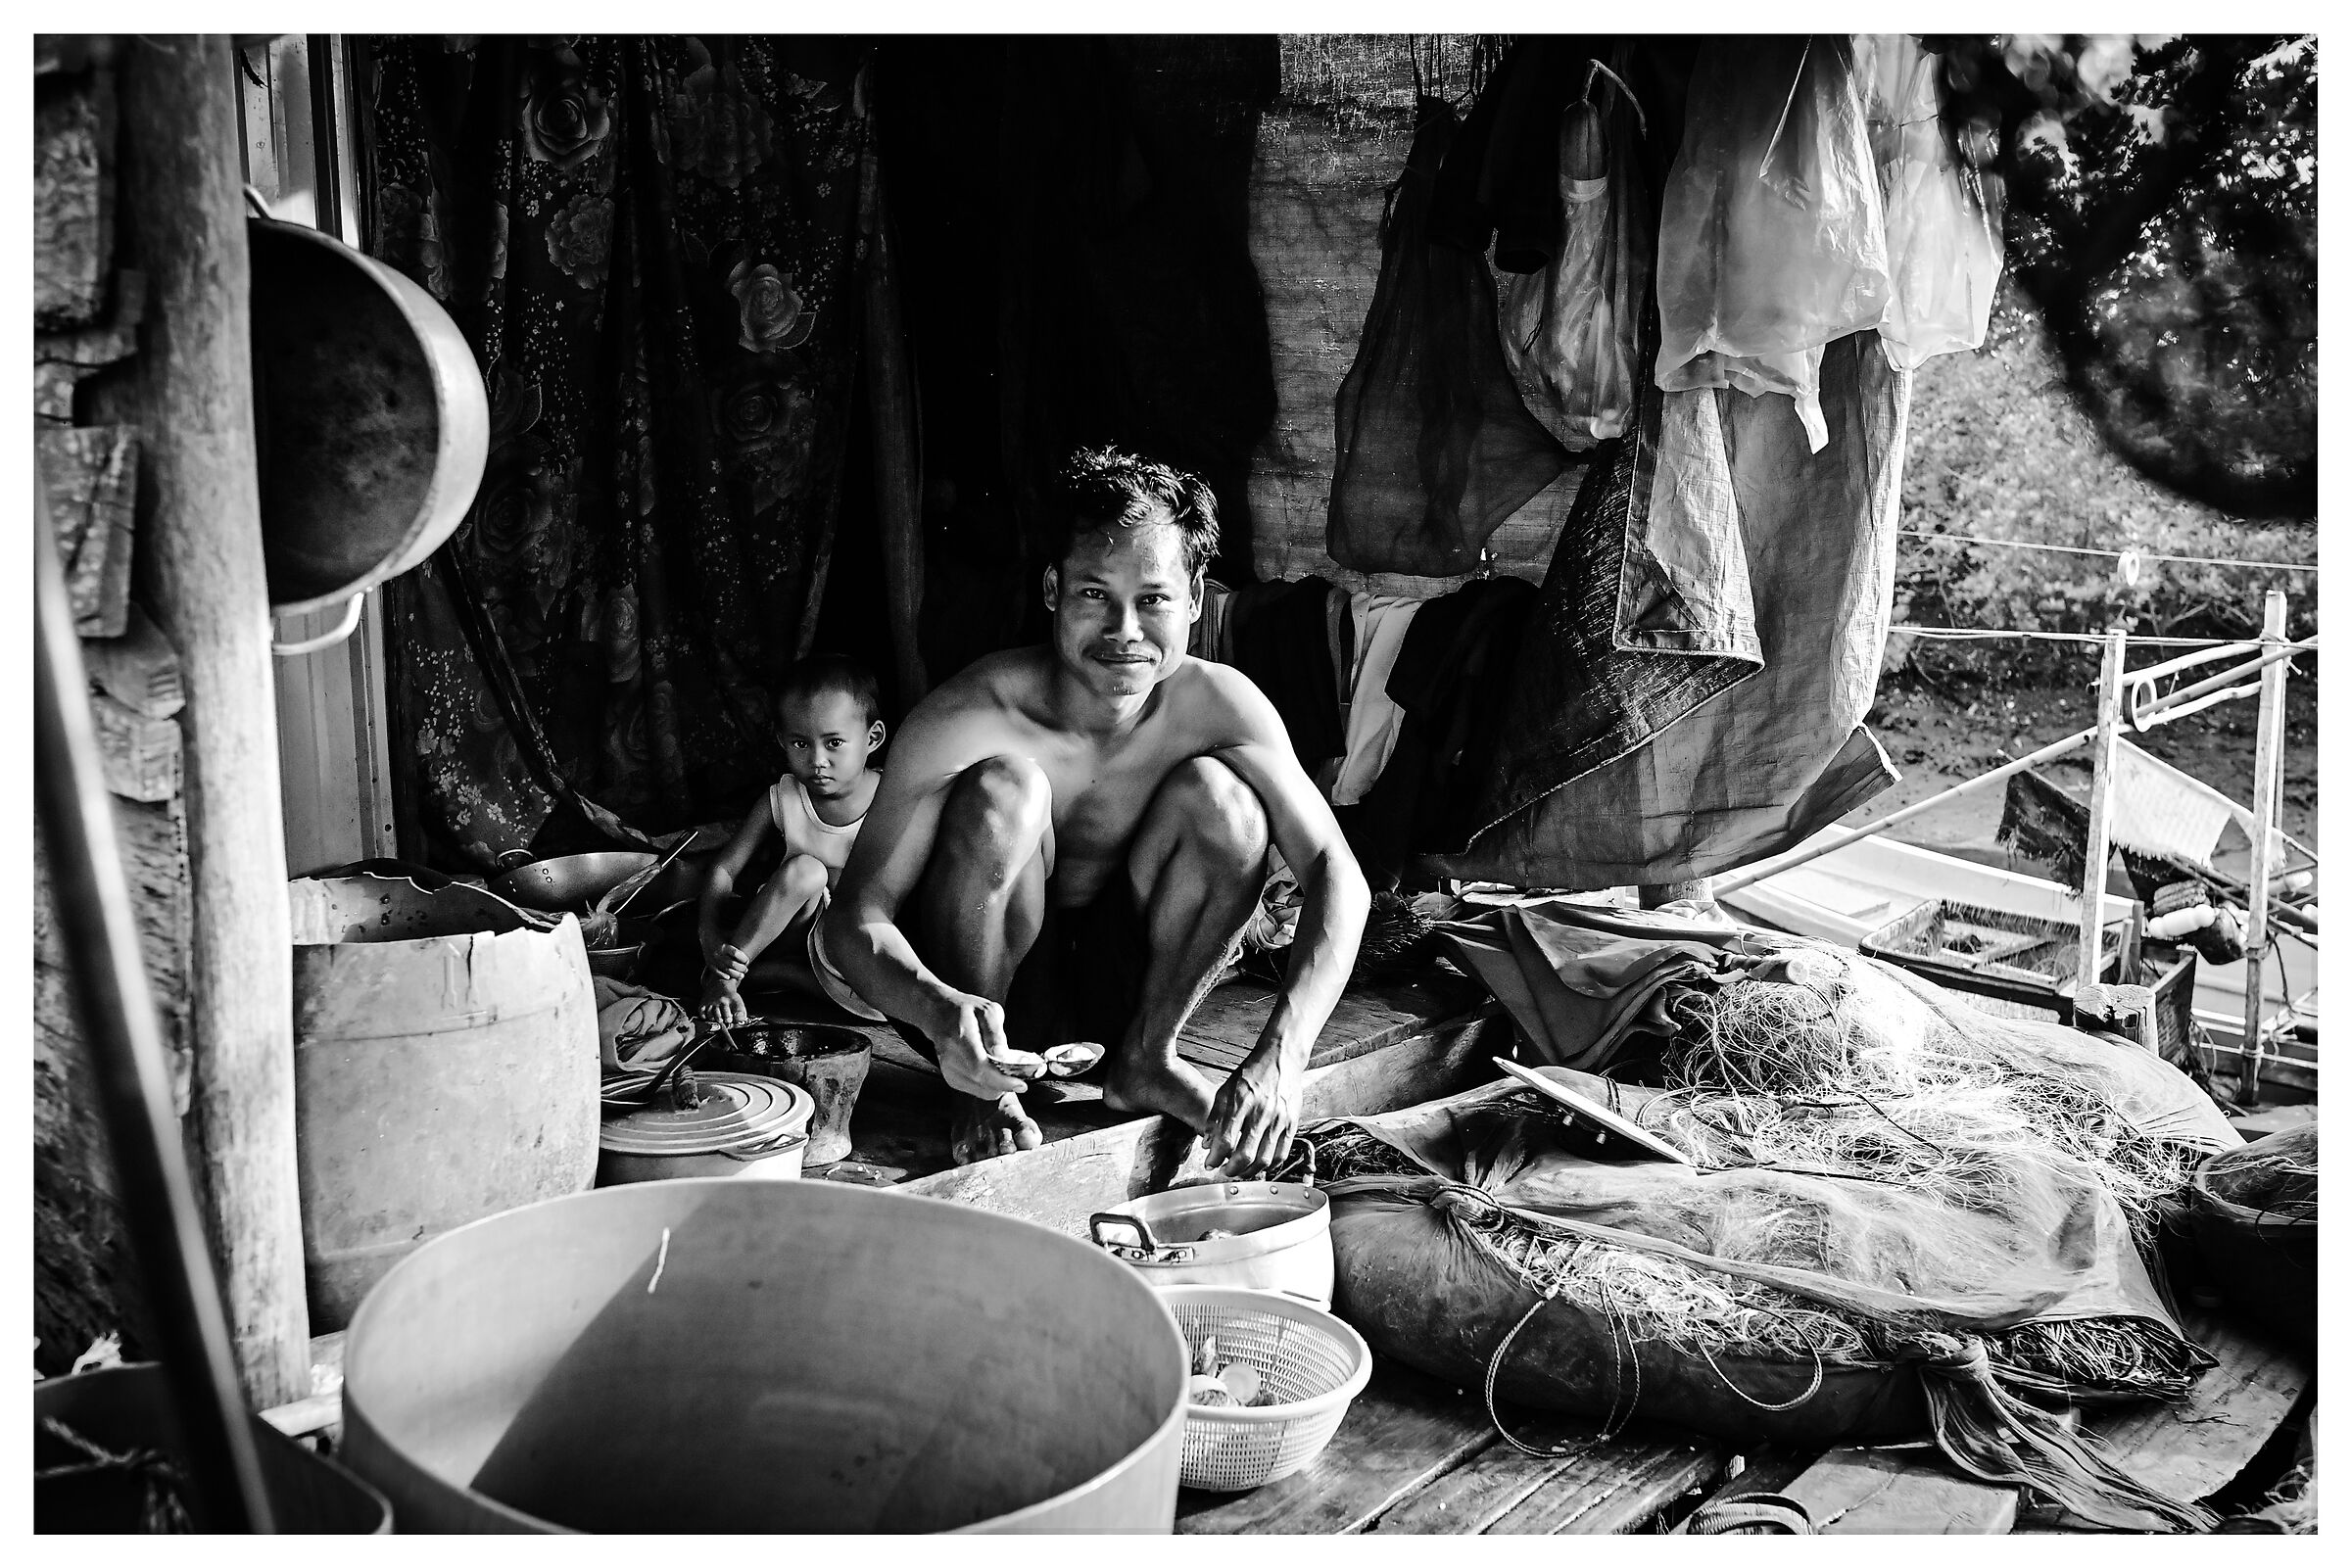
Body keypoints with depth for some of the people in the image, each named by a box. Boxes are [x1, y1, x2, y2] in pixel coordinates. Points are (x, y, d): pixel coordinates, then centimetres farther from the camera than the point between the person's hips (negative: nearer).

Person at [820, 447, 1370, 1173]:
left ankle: (1145, 1057, -1)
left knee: (1220, 793, -23)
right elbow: (853, 921, -27)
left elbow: (1337, 875, -24)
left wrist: (1280, 1055, -40)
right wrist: (940, 1010, -50)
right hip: (974, 992, -2)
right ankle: (980, 1093, -11)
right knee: (1003, 788, -32)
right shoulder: (962, 721, -27)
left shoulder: (1219, 703, -19)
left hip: (1117, 977, 3)